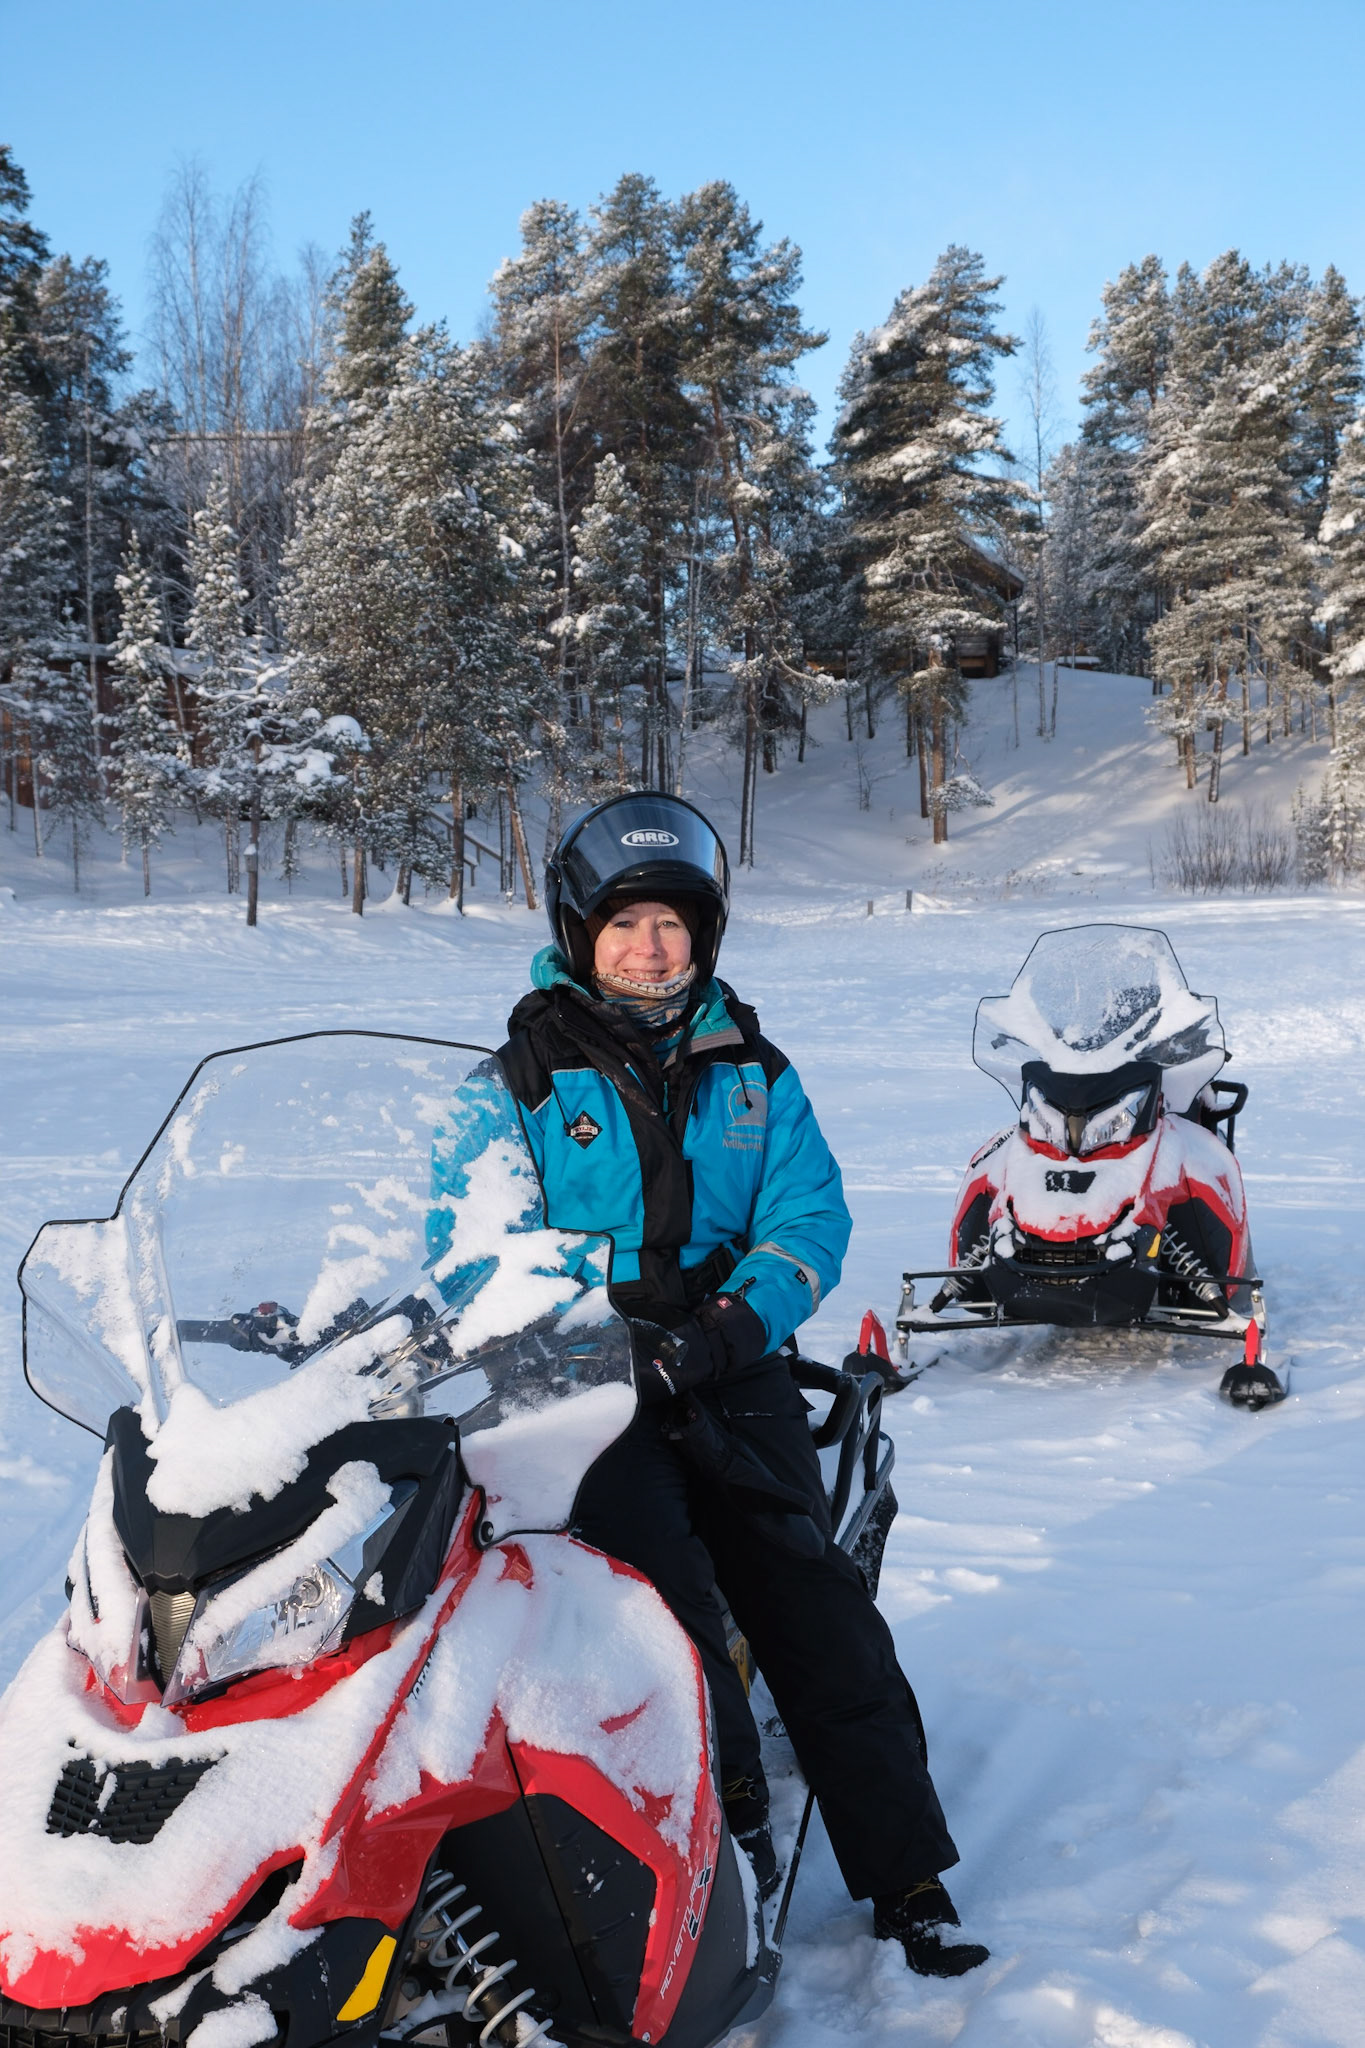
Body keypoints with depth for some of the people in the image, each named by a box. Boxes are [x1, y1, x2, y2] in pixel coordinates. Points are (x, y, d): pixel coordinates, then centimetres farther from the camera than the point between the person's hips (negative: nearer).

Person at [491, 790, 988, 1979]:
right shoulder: (524, 1076, 4)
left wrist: (738, 1319, -13)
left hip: (731, 1372, 2)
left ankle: (909, 1878, -5)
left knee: (816, 1606, -9)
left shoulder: (750, 1070, 13)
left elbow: (811, 1216, 6)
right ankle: (729, 1818, -12)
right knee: (668, 1585, -25)